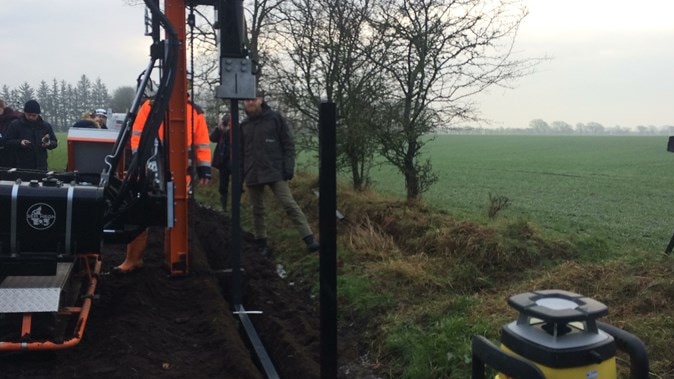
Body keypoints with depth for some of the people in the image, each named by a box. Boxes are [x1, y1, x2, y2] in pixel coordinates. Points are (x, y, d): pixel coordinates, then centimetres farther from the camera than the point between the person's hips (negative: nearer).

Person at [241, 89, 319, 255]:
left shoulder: (275, 118, -1)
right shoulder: (244, 125, 11)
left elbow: (288, 144, -2)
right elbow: (240, 151, 16)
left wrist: (289, 167, -10)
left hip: (275, 172, -4)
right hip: (252, 174, 4)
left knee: (290, 205, -11)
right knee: (257, 210, 10)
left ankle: (309, 239, -9)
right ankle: (261, 243, 22)